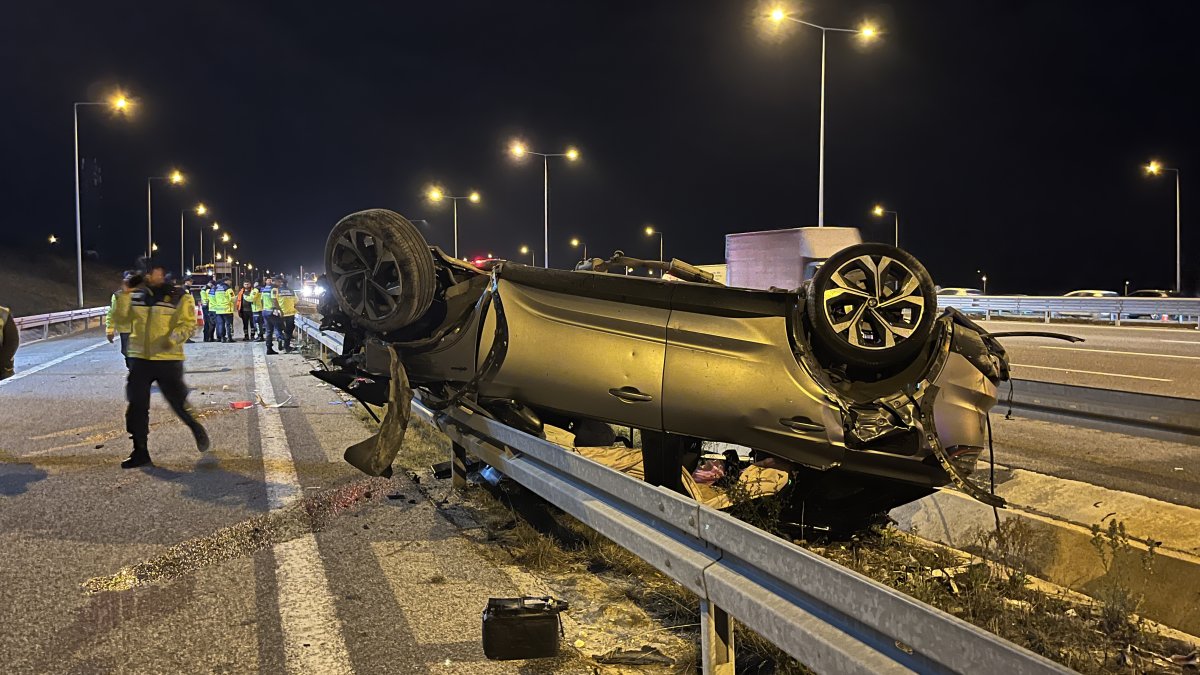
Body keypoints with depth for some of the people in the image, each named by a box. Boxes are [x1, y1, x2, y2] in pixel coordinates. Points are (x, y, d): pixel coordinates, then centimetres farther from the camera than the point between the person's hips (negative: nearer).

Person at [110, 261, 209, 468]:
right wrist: (125, 295, -6)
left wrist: (174, 338, -28)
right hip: (139, 359, 4)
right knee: (137, 408, 4)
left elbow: (188, 324, -11)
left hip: (168, 360, -4)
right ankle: (140, 451, 14)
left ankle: (197, 430, 32)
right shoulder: (136, 296, 9)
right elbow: (120, 319, 3)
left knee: (179, 403, 2)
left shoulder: (179, 297, -4)